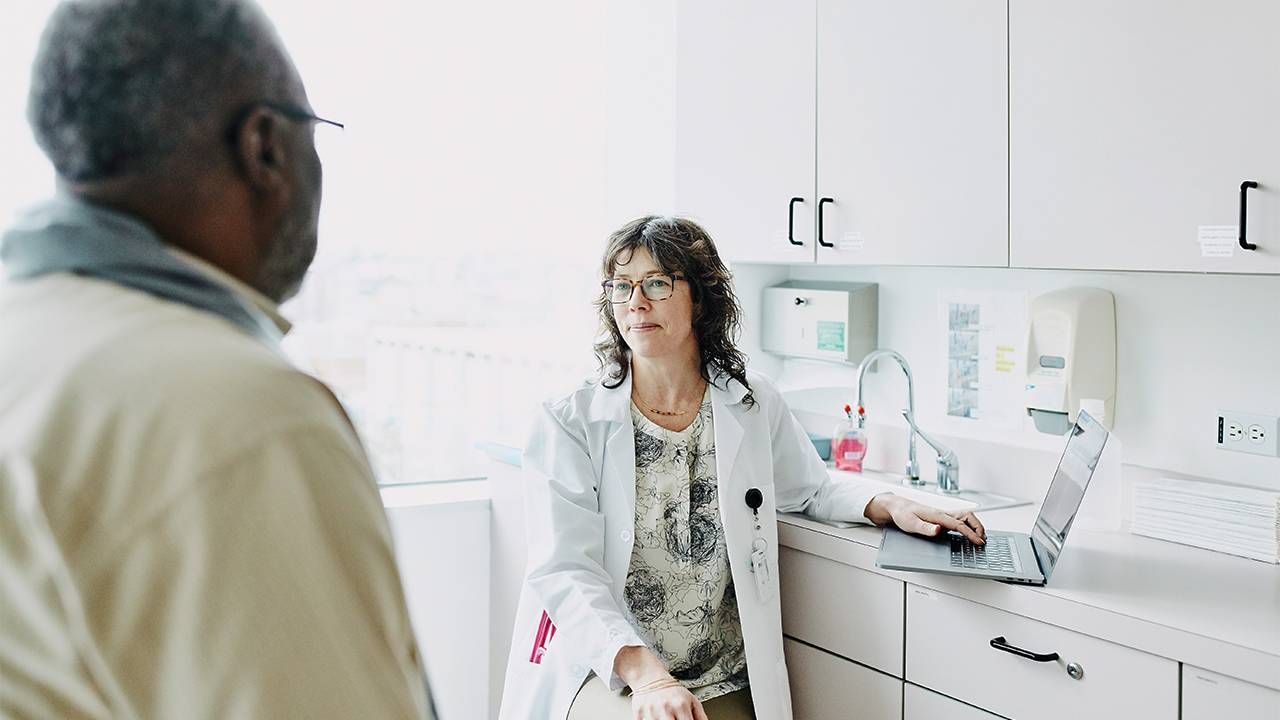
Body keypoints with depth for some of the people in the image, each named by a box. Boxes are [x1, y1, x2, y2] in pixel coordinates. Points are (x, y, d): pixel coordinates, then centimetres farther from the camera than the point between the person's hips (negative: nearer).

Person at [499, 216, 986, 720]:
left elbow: (811, 489, 25)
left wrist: (888, 505, 3)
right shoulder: (570, 424, -3)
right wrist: (644, 672, -25)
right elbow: (564, 570, -11)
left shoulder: (754, 406, 6)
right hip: (603, 673, -2)